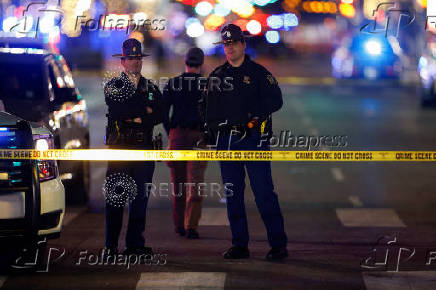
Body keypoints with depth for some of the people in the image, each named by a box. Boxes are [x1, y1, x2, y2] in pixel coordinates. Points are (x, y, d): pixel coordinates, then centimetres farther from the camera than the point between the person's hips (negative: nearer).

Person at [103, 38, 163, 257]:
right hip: (120, 145, -3)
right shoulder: (113, 85, 6)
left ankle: (135, 243, 9)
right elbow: (117, 109, -12)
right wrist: (144, 110, -5)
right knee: (115, 196, -6)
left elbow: (159, 116, 3)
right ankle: (110, 246, -4)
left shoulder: (151, 88, 16)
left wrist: (138, 119, -9)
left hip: (144, 148, 3)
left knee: (140, 196, 3)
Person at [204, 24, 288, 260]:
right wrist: (213, 129, 7)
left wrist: (253, 114, -17)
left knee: (263, 192, -8)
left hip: (254, 138, -5)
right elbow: (210, 109, 21)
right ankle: (240, 245, 12)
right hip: (226, 141, 5)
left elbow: (275, 101, -5)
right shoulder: (217, 76, 16)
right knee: (232, 194, 5)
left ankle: (278, 244, -5)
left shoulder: (258, 73, 3)